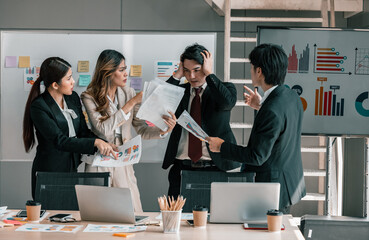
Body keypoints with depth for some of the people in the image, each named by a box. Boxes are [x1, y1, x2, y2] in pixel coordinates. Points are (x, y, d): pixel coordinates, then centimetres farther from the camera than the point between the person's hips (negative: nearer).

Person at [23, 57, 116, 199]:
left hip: (72, 168, 6)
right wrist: (95, 142, -32)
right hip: (49, 172, -6)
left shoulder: (73, 98, 4)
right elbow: (60, 141, -24)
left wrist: (105, 146, -13)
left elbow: (83, 131, 5)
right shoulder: (39, 107, -17)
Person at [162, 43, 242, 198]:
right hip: (181, 168, 2)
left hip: (214, 167, -2)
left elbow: (227, 102, -19)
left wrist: (209, 73, -12)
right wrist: (177, 75, -4)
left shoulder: (225, 88, 5)